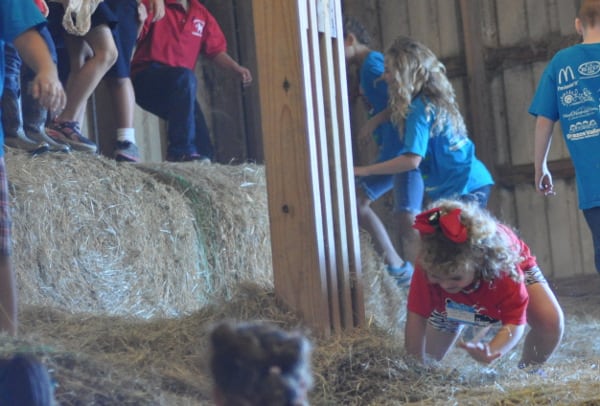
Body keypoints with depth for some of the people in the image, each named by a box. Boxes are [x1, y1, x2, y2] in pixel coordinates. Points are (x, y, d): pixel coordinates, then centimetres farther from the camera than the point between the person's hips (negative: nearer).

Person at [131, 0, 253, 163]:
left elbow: (216, 49, 13)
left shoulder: (201, 15, 9)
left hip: (177, 89, 6)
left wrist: (237, 68, -2)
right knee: (185, 78, -35)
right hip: (146, 80, -6)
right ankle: (181, 152, -35)